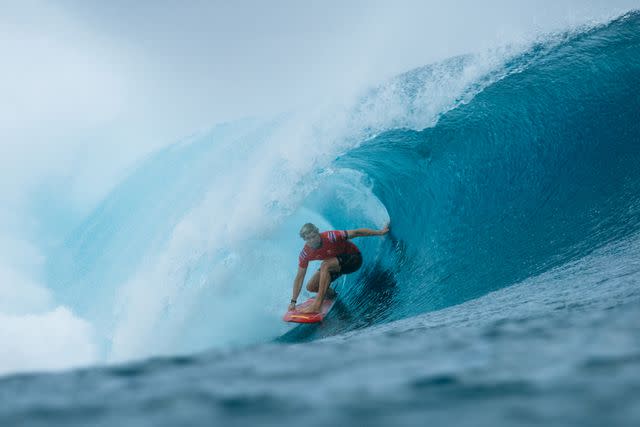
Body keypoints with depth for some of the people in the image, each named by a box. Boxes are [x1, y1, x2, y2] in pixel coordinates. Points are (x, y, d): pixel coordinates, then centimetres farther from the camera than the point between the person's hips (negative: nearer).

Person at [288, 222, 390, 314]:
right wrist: (293, 301, -10)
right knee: (311, 287, -4)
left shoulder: (330, 237, -30)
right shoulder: (305, 254, -15)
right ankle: (330, 293, 30)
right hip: (334, 265, 6)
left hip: (353, 258, -6)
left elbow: (356, 233, -23)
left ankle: (317, 305, -35)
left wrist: (380, 232, -20)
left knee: (325, 265, -33)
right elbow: (300, 277, -8)